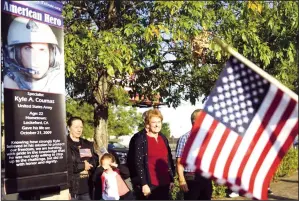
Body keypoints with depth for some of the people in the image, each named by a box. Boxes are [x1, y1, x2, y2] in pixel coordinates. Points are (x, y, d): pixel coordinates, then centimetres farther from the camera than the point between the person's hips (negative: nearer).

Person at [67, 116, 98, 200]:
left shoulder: (88, 144, 15)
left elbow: (95, 162, 11)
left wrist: (88, 166, -11)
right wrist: (82, 166, -10)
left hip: (87, 188, 6)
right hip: (72, 187, -6)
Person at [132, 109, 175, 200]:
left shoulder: (163, 138, 13)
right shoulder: (141, 139, -7)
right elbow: (138, 163, -12)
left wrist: (171, 179, 12)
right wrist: (144, 184, -16)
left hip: (164, 183, 6)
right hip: (150, 184, -6)